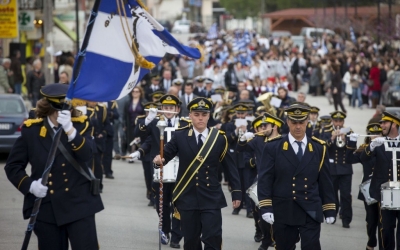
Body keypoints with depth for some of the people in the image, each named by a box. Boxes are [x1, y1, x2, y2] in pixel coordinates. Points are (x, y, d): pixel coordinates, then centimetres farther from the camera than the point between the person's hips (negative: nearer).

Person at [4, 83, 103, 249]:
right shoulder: (31, 129, -2)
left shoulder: (80, 125, -2)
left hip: (79, 204, -1)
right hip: (46, 207, 1)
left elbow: (87, 156, -19)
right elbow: (12, 166, 4)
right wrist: (29, 185, -13)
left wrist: (70, 130, -32)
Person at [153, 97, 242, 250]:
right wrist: (160, 160, -25)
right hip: (187, 198, 1)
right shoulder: (180, 136, 2)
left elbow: (230, 166, 4)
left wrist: (236, 192, 2)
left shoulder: (219, 138, 1)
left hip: (211, 199, -1)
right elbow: (166, 154, 0)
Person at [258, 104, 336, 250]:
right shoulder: (273, 147, 1)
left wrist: (329, 210, 6)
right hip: (282, 212, 0)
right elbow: (265, 180, -3)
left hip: (311, 212, 0)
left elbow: (325, 182, 9)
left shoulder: (319, 148, 8)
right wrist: (266, 208, -12)